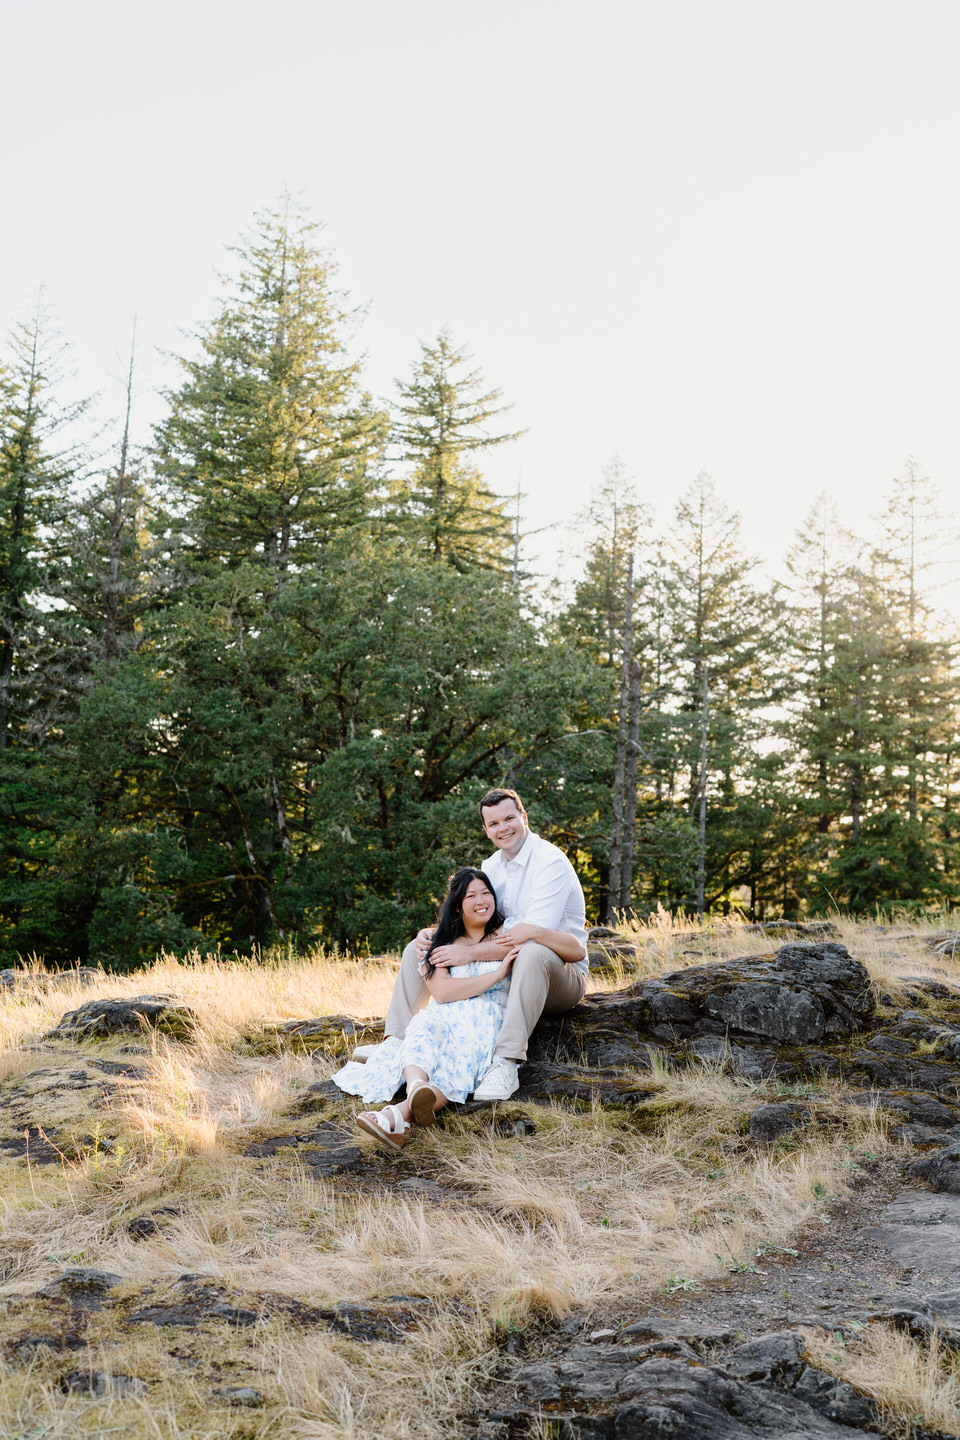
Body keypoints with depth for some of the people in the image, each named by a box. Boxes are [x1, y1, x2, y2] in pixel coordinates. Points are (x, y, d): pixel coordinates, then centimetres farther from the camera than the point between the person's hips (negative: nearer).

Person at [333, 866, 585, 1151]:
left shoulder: (509, 937, 18)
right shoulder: (439, 944, 18)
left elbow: (578, 952, 10)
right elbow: (441, 991, -2)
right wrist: (497, 974, -8)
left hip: (485, 1023, -2)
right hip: (442, 1018, 2)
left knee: (462, 1058, -38)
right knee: (426, 1026, -37)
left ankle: (398, 1115, -64)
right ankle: (417, 1089, -69)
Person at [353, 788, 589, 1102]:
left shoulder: (550, 862, -18)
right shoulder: (492, 866, 9)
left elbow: (537, 935, -30)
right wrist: (431, 934, -9)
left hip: (558, 973, -8)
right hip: (502, 973, 8)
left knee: (532, 952, -44)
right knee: (418, 949, 5)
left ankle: (506, 1064, -46)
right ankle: (397, 1043, -2)